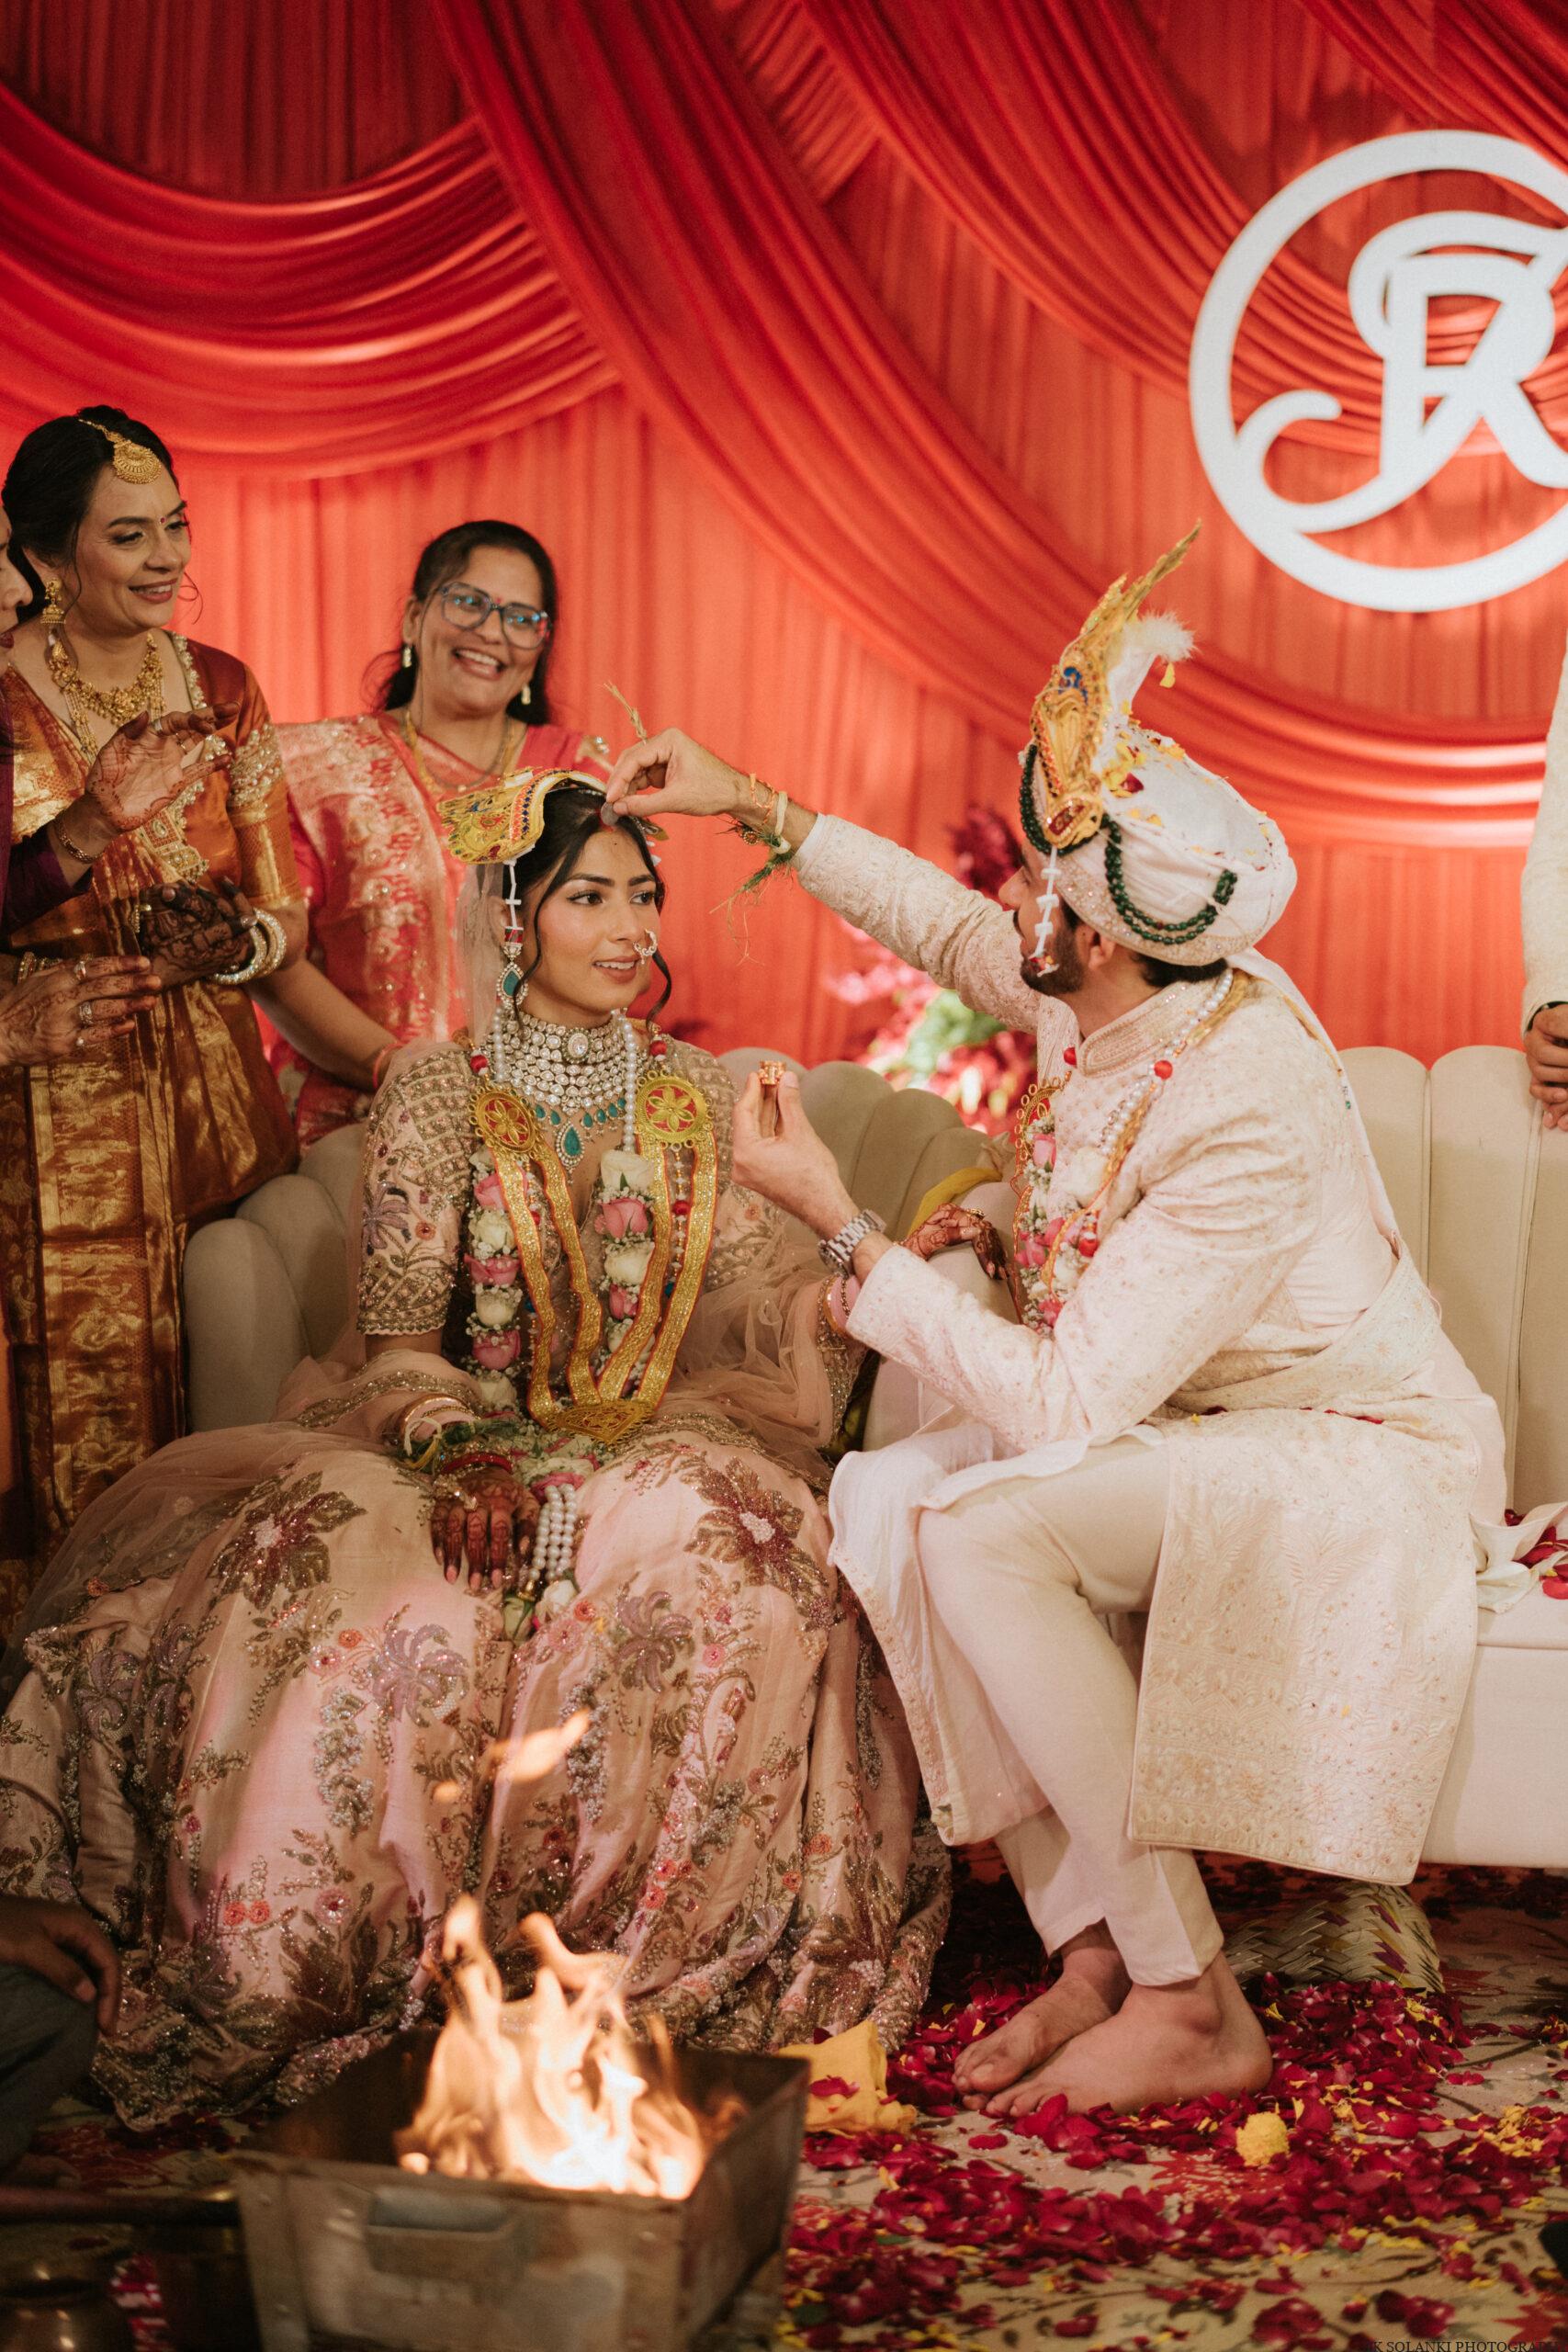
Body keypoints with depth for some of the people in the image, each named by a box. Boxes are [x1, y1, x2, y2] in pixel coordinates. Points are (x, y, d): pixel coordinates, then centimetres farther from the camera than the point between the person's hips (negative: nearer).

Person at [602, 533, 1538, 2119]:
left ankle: (1191, 2003, -17)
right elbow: (948, 929, 17)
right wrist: (758, 808, 16)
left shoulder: (1242, 1121, -31)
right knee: (883, 1501, -12)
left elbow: (1061, 1404, -31)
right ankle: (1090, 1943, -8)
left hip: (1357, 1464, -9)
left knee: (986, 1535, -30)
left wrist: (840, 1227, -27)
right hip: (1178, 1430, 9)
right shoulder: (1119, 996, -6)